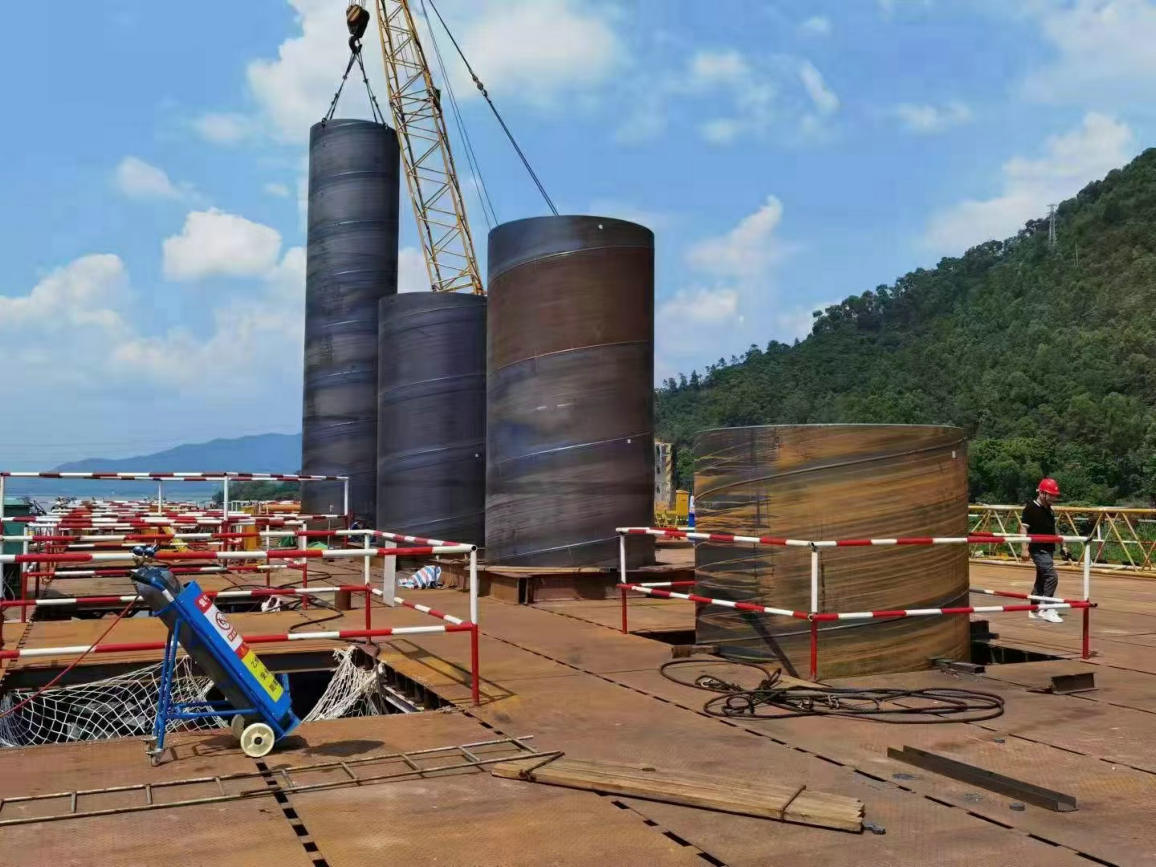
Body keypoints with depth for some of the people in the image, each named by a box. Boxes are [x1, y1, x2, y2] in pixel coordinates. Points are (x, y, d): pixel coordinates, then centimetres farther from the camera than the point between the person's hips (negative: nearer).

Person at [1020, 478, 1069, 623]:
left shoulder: (1048, 509, 13)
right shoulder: (1031, 508, -12)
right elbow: (1023, 528, -15)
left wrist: (1061, 546, 21)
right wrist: (1025, 549, -20)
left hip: (1048, 549, 9)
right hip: (1038, 550, -9)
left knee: (1042, 579, 12)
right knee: (1051, 577, -16)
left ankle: (1035, 611, 20)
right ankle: (1048, 609, -10)